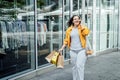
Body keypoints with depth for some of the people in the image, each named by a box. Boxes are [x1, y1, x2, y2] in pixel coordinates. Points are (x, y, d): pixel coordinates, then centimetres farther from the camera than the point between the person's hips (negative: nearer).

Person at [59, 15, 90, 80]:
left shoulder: (82, 28, 0)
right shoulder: (69, 30, 7)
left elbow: (86, 33, -21)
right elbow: (66, 40, 10)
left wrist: (81, 25, -13)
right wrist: (62, 48, 3)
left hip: (81, 50, -3)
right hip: (72, 51, 3)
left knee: (79, 66, -12)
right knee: (74, 66, 11)